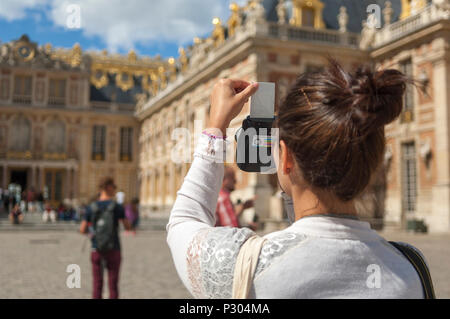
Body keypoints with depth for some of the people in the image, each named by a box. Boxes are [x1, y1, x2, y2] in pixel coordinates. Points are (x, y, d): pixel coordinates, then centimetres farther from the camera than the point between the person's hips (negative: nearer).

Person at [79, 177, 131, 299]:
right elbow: (128, 227, 0)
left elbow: (82, 230, -1)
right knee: (113, 285, 5)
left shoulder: (91, 208, -2)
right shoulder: (118, 207, -8)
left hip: (96, 251, 2)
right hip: (113, 251, -2)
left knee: (97, 285, 8)